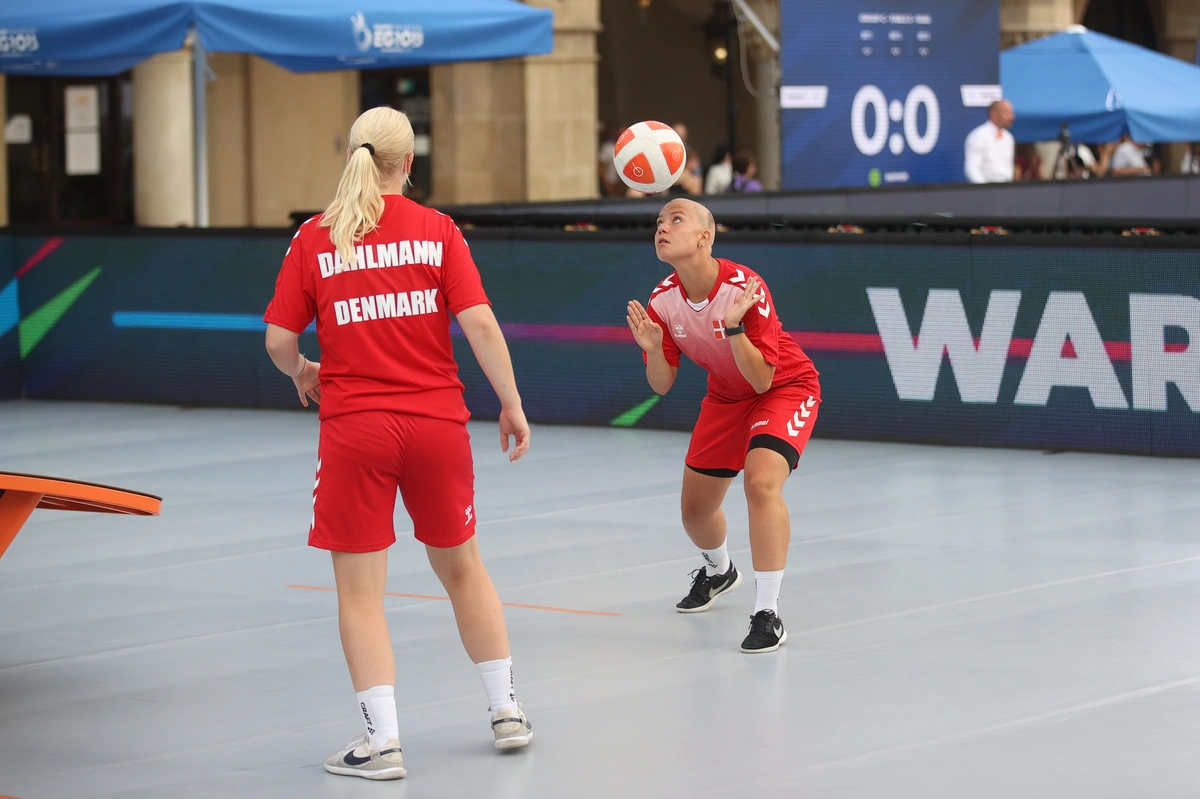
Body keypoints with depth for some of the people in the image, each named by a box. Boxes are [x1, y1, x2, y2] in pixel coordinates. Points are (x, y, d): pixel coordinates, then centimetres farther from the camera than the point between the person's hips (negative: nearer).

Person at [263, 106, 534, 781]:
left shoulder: (314, 238, -1)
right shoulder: (437, 230, -1)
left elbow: (279, 340, -2)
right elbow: (480, 324, -8)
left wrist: (302, 372, 19)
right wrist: (512, 404, 1)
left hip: (353, 427, -1)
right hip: (437, 421, 2)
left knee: (360, 586, 6)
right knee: (460, 565, 20)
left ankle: (383, 739, 2)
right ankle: (507, 708, 25)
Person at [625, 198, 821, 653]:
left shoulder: (744, 287, -31)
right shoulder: (662, 301, -15)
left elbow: (763, 379, -30)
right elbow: (662, 385, -7)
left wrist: (733, 327, -44)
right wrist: (653, 348, -27)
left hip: (786, 389, -6)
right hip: (726, 397, 6)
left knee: (761, 481, -31)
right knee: (695, 507, 12)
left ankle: (767, 615, -24)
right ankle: (718, 572, 49)